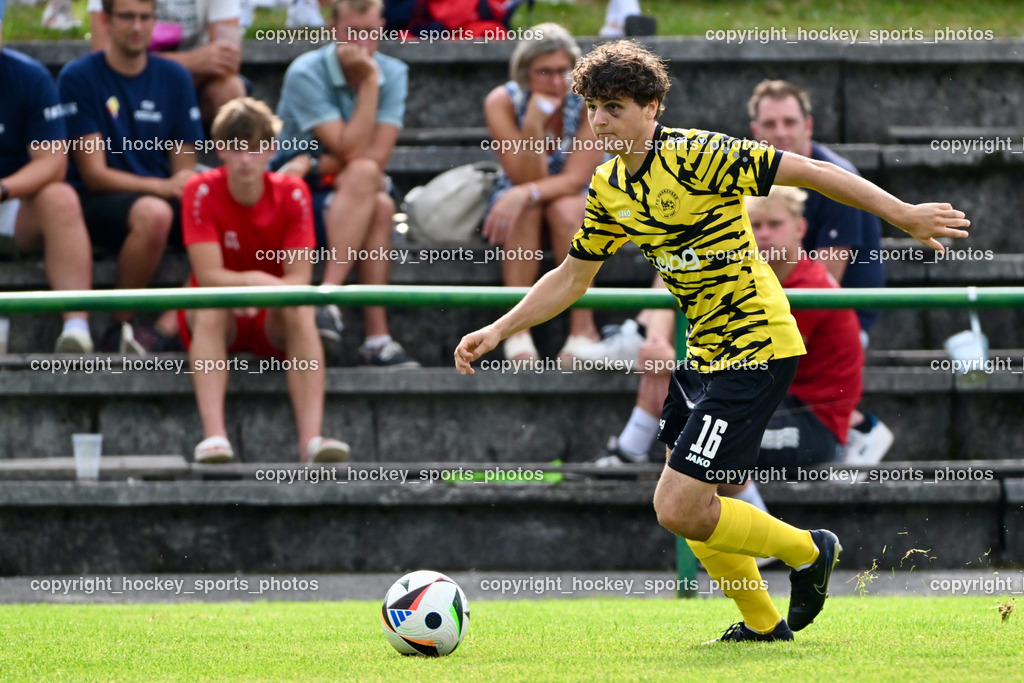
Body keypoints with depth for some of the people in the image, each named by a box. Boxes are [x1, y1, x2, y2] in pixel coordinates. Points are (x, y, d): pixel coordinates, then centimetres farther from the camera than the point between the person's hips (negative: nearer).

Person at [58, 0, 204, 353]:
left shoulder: (174, 78, 11)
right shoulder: (78, 77, -3)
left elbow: (184, 169, 10)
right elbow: (94, 174, -8)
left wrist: (186, 184, -15)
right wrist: (162, 187, -21)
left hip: (161, 197, 5)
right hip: (96, 203, -5)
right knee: (153, 213, -38)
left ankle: (169, 326, -26)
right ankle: (121, 329, -22)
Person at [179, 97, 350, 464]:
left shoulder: (292, 195, -9)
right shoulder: (201, 191, -12)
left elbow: (299, 278, -15)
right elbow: (208, 275, -20)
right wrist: (253, 280, -39)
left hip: (271, 320, 1)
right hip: (222, 318, -1)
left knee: (300, 311, -31)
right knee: (210, 309, -34)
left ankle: (311, 437, -45)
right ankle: (213, 434, -48)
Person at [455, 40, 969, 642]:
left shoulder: (695, 155, -18)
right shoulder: (608, 188, 7)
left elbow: (812, 172, -17)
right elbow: (572, 278, 19)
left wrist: (904, 215, -17)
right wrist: (497, 332, 11)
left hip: (757, 347, -9)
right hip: (709, 353, 9)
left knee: (680, 508, -13)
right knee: (686, 504, 13)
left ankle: (809, 551, 9)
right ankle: (763, 622, 31)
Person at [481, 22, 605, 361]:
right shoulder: (502, 102, -16)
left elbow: (576, 179, -24)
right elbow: (525, 179, -21)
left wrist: (527, 193, -42)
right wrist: (533, 124, -37)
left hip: (577, 200, -1)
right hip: (519, 205, 1)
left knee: (565, 209, -35)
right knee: (524, 210, -34)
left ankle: (583, 329, -34)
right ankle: (518, 331, -35)